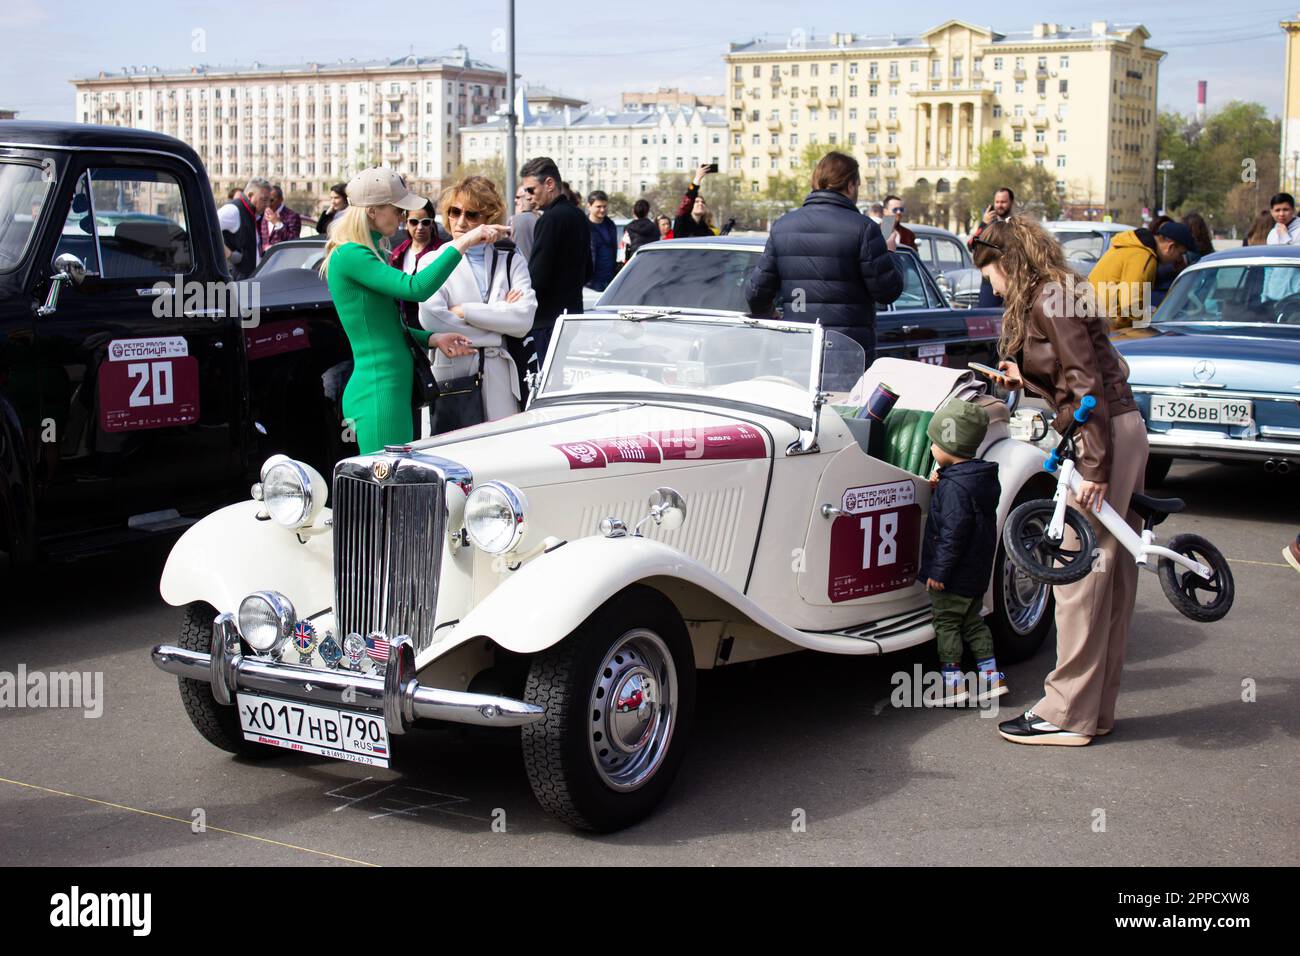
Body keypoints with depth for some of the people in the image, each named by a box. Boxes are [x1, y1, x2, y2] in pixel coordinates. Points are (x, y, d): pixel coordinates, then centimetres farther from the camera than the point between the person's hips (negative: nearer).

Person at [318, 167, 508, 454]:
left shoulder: (367, 254, 18)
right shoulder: (349, 255, -13)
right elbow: (416, 288, -24)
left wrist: (433, 338, 5)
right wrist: (462, 243, -20)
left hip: (395, 387, 10)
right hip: (378, 390, -10)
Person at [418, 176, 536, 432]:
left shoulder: (512, 260, 11)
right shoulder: (434, 262, 6)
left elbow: (524, 319, -5)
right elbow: (431, 318, -12)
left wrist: (465, 311, -8)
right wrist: (497, 323, -7)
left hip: (501, 379, 1)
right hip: (452, 375, -1)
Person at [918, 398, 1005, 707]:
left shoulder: (954, 486, -23)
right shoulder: (982, 477, 6)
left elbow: (954, 530, -25)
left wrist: (939, 570, -21)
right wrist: (940, 489, 8)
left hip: (954, 575, -9)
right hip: (977, 572, 9)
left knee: (946, 622, 3)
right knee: (971, 621, 18)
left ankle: (952, 681, 5)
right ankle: (991, 675, 18)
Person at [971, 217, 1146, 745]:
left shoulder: (1048, 304, -11)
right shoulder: (1051, 298, 18)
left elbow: (1088, 386, -18)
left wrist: (1094, 469, -21)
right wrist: (1025, 379, 20)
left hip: (1104, 437, -10)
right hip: (1123, 430, 10)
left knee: (1080, 570, -6)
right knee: (1111, 573, 11)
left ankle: (1069, 715, 0)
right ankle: (1095, 707, 19)